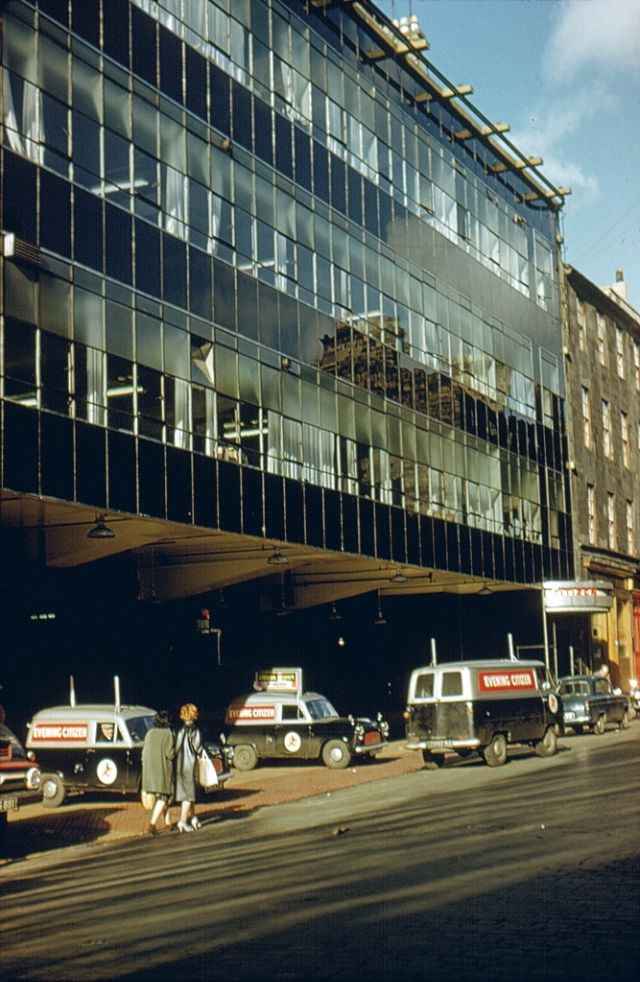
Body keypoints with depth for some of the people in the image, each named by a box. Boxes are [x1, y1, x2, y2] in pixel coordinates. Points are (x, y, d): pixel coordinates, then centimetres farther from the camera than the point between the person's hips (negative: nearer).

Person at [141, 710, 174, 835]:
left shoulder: (150, 733, 5)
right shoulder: (168, 734, -12)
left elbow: (144, 752, 6)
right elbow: (169, 753, -18)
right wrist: (174, 749, 4)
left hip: (151, 770, 6)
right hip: (164, 770, -6)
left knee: (164, 796, 21)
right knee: (163, 797, 0)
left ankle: (167, 822, 27)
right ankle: (152, 824, -13)